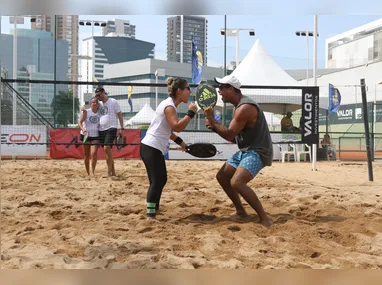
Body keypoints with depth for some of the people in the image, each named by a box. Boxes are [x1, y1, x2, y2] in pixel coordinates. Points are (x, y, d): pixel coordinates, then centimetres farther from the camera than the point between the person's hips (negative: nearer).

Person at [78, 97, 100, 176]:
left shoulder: (100, 113, 3)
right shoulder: (86, 112, -5)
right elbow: (80, 122, -13)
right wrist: (83, 130, -31)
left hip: (96, 136, 1)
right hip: (86, 136, -1)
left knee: (94, 154, -16)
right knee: (86, 155, 6)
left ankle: (93, 172, -7)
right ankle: (88, 173, 18)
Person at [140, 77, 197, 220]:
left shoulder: (169, 105, 15)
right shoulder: (169, 106, -15)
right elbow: (177, 127, -29)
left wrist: (180, 142, 22)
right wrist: (191, 113, -22)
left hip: (155, 148, 10)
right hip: (151, 148, -10)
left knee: (161, 179, 16)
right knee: (156, 181, -10)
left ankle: (154, 209, 24)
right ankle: (150, 216, -8)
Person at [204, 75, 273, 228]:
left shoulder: (245, 108, -22)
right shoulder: (239, 106, 11)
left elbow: (229, 135, -21)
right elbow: (234, 137, 15)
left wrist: (211, 119, -15)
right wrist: (213, 126, 1)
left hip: (257, 152, -11)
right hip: (245, 151, 11)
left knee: (236, 182, -27)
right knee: (222, 176, 15)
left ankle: (264, 219, -18)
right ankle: (241, 211, 27)